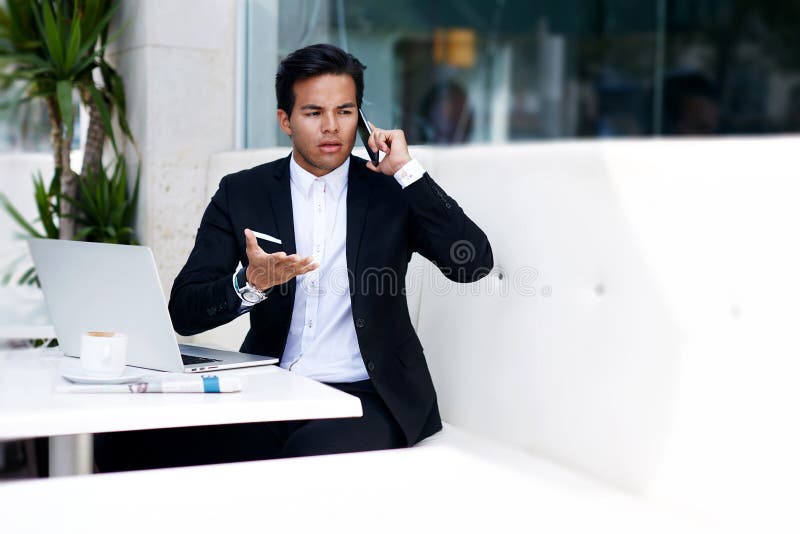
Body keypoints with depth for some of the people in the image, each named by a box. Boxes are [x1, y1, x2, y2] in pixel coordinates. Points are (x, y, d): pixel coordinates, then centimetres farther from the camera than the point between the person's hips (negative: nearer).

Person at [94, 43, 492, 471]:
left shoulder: (393, 192, 5)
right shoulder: (242, 193, 7)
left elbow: (473, 263, -9)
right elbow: (184, 311, 2)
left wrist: (407, 171, -9)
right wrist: (249, 284, -19)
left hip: (365, 397, -2)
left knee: (312, 455, -36)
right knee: (123, 444, -19)